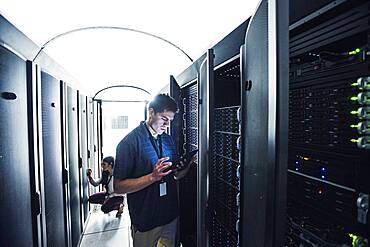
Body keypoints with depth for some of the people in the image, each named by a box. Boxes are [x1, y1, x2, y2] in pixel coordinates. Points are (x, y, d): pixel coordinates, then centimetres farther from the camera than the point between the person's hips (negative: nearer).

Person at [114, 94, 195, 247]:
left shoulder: (168, 140, 3)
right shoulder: (130, 142, -17)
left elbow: (174, 176, 8)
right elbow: (118, 186, -19)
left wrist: (187, 166, -11)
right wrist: (153, 177, -29)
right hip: (145, 221, -5)